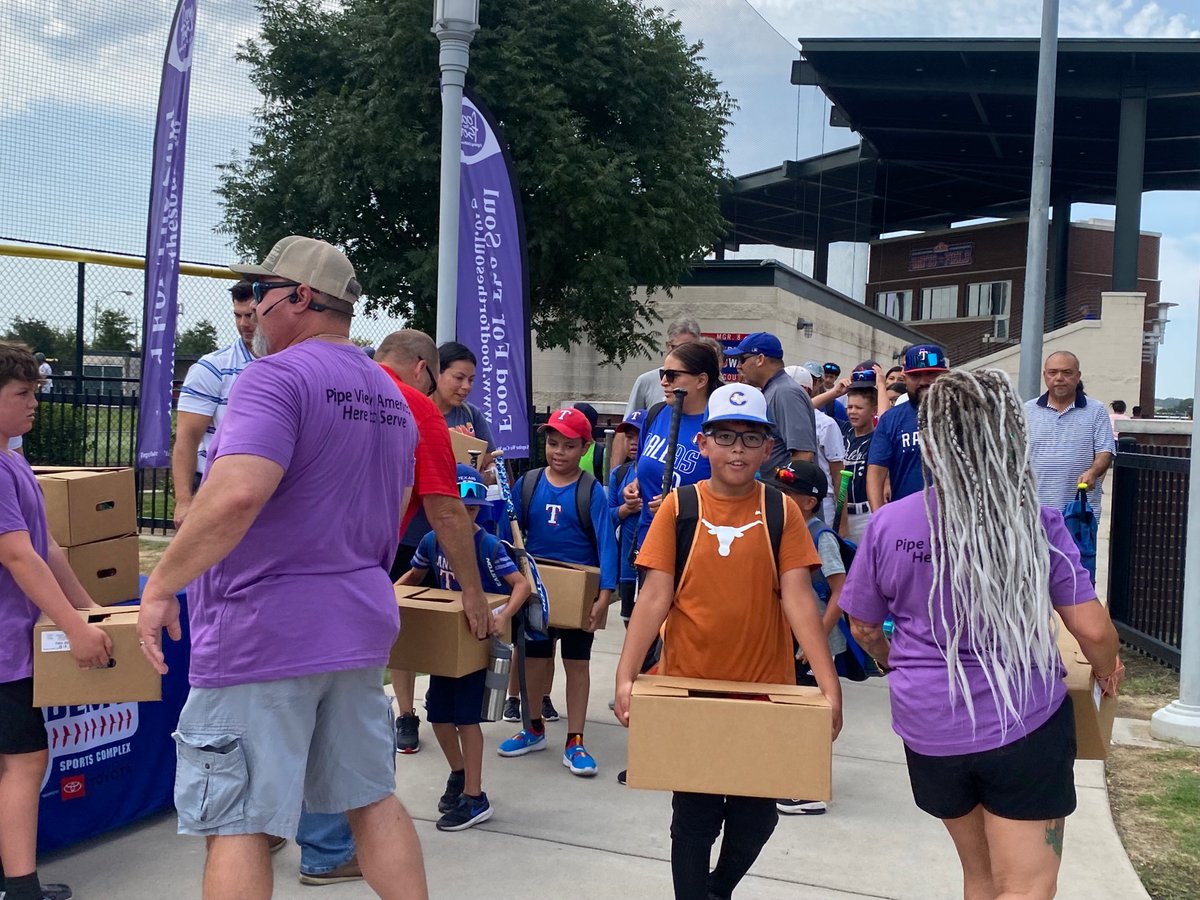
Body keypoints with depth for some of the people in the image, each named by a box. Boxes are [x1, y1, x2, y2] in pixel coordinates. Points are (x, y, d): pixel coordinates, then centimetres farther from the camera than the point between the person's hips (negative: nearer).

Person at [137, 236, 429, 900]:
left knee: (236, 822, 1)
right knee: (372, 798, 16)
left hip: (262, 636, -8)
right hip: (361, 627, 8)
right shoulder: (389, 396, 14)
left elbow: (236, 495, -29)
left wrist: (160, 584, -19)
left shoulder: (277, 377, -15)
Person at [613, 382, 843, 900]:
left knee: (757, 815, 13)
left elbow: (798, 598, -9)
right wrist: (626, 676, -19)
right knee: (695, 817, 9)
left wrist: (828, 685, -19)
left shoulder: (781, 510, -2)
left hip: (766, 691, 1)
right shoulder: (679, 507, -3)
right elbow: (655, 596, -8)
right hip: (690, 688, -1)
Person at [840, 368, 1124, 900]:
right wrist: (1108, 670, 15)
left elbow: (863, 626, 6)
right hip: (1024, 722, -3)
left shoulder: (887, 525, -7)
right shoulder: (1037, 524, -11)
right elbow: (1093, 631, -7)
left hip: (931, 726, 3)